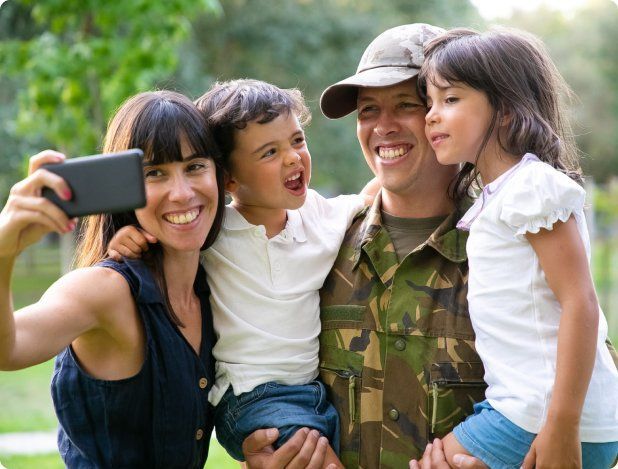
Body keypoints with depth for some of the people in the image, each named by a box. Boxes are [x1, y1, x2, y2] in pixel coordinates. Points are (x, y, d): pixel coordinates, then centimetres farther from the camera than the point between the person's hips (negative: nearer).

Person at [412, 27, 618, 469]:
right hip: (522, 407, 9)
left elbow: (580, 303, -19)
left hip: (538, 418, -9)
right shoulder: (497, 196, 17)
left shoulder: (533, 185, -12)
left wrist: (561, 428, -22)